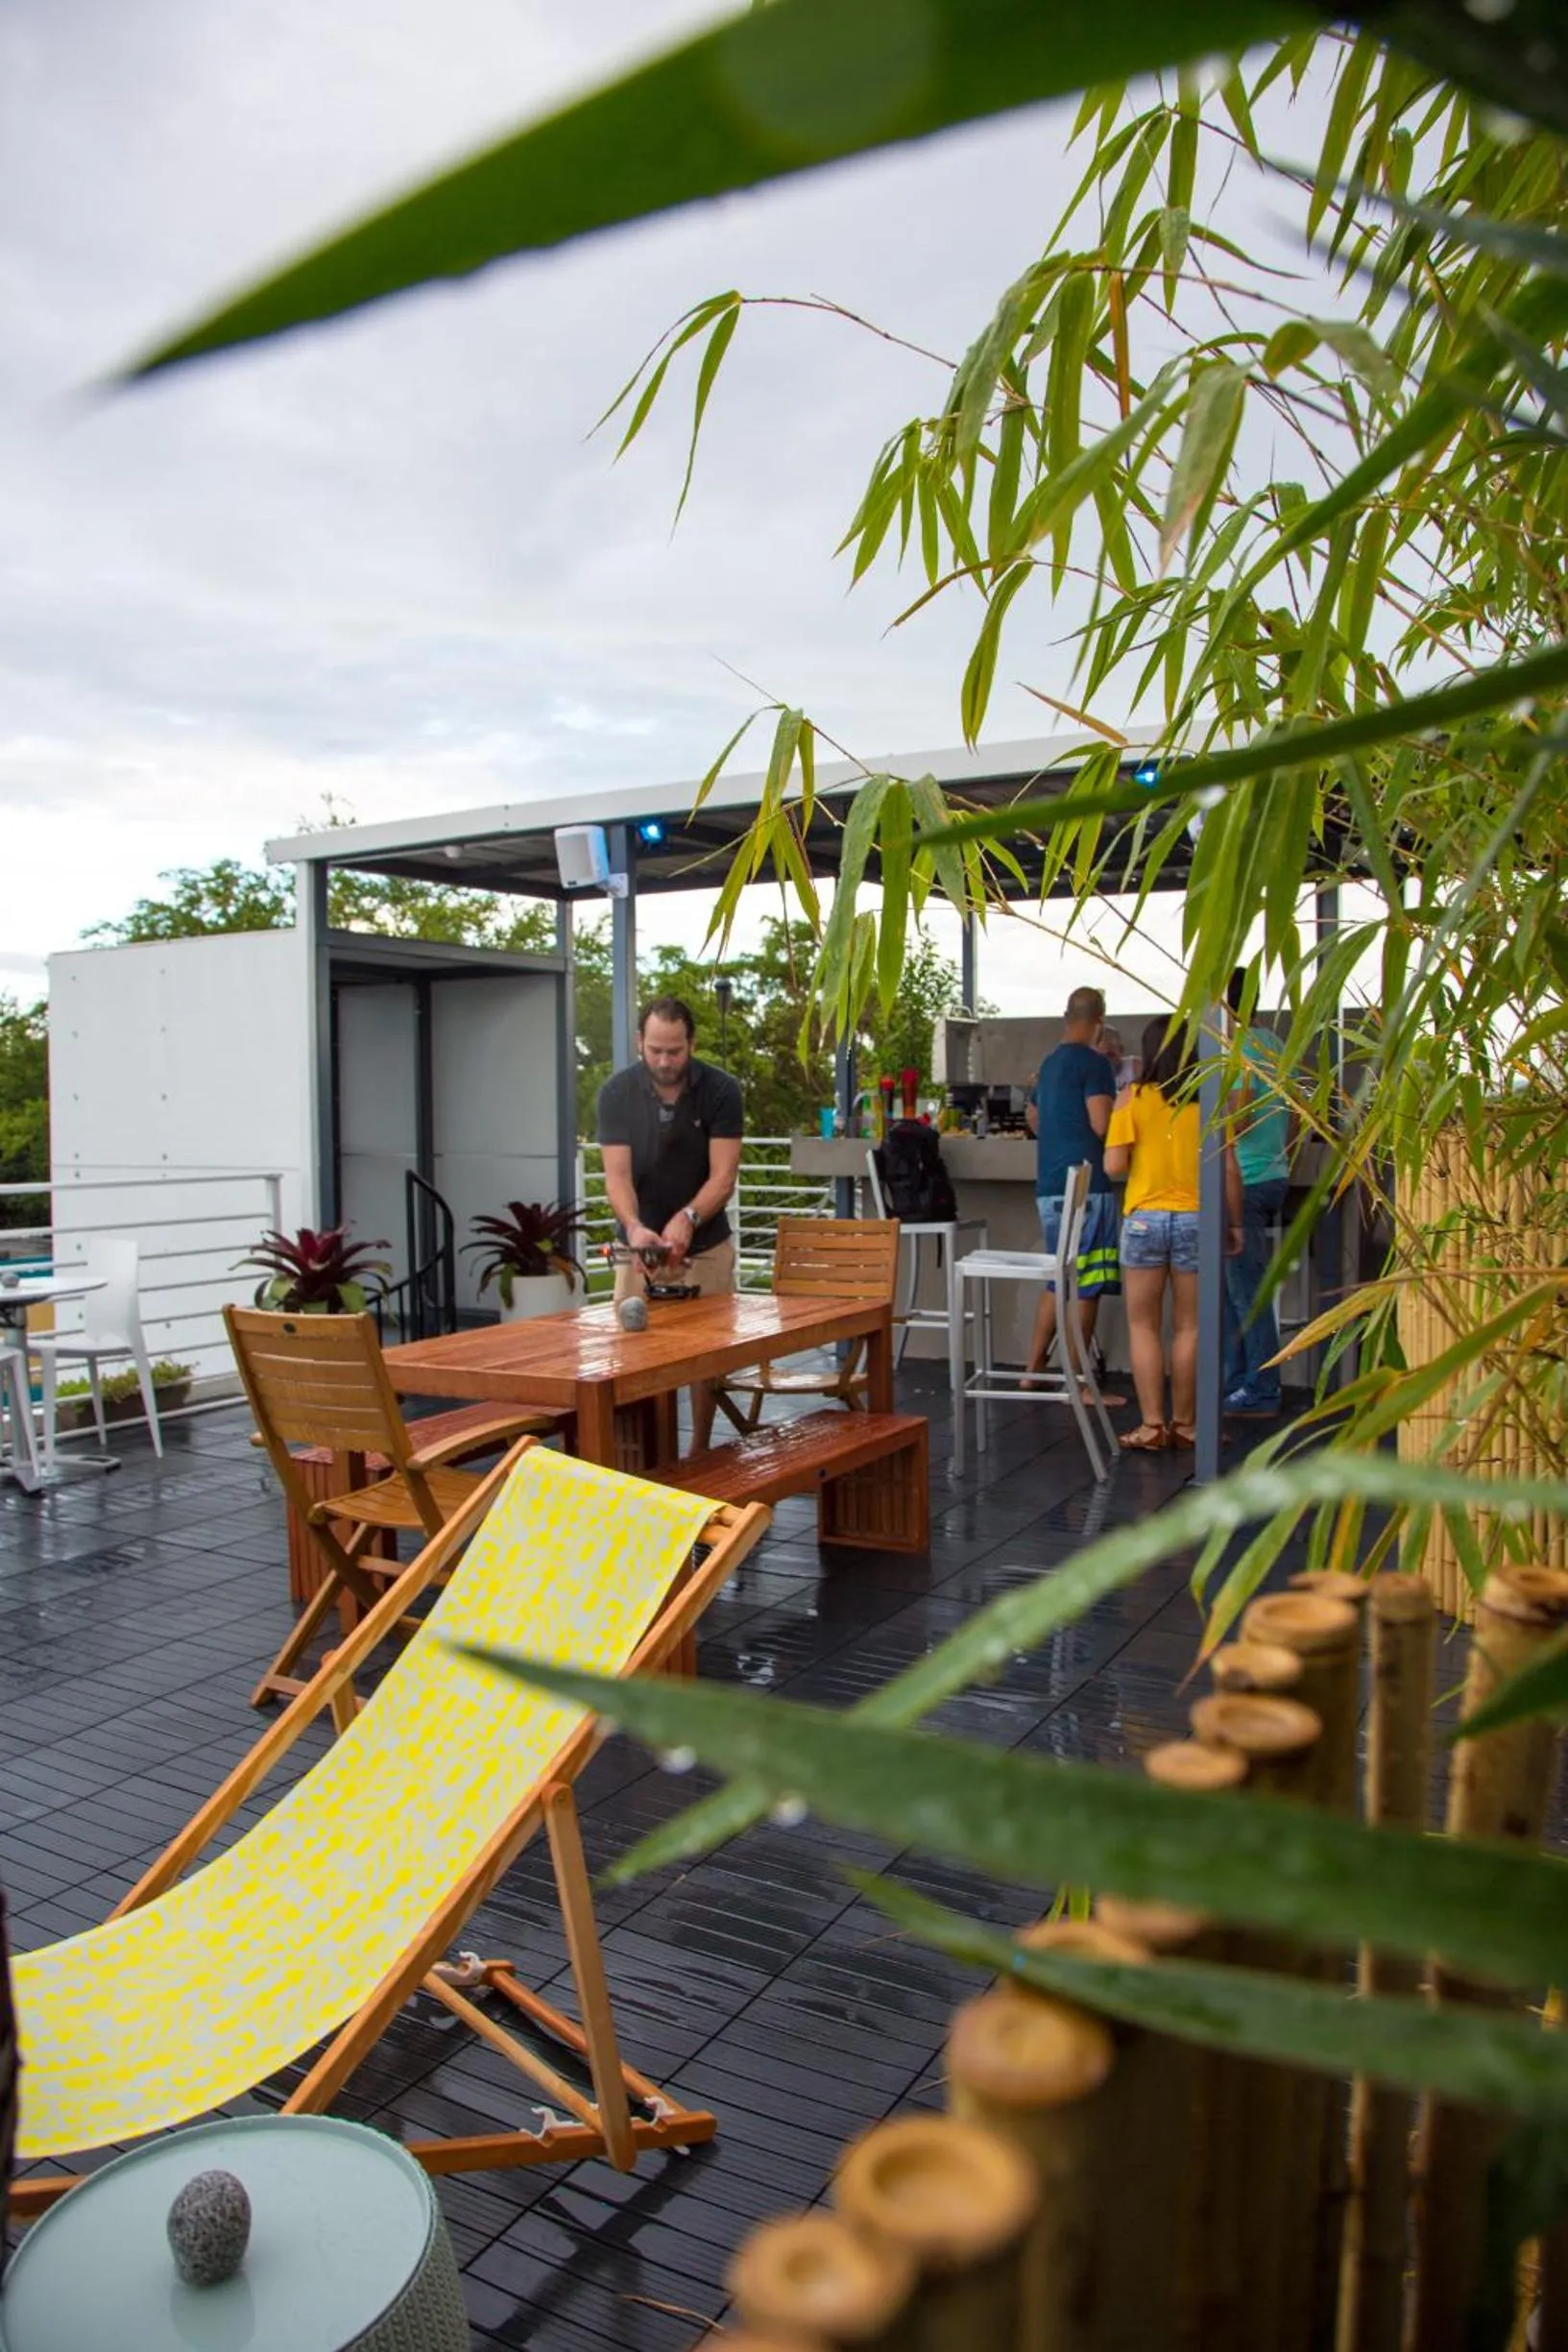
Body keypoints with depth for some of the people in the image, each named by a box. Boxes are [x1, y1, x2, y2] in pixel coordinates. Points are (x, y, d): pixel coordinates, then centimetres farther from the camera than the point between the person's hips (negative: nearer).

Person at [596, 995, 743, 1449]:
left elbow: (723, 1176, -18)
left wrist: (687, 1218, -37)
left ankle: (700, 1453, 20)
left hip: (706, 1247, 0)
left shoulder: (721, 1090, -15)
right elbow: (617, 1174, -18)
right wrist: (633, 1227, -38)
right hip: (640, 1245, 0)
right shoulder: (616, 1092, -13)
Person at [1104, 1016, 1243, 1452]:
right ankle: (1184, 1423, 17)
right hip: (1196, 1220, 1)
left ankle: (1152, 1425, 7)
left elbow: (1114, 1166, -9)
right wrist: (1235, 1222, 9)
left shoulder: (1133, 1100, -5)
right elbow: (1229, 1170, -2)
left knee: (1143, 1326, 9)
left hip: (1145, 1219, -1)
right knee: (1189, 1327, 11)